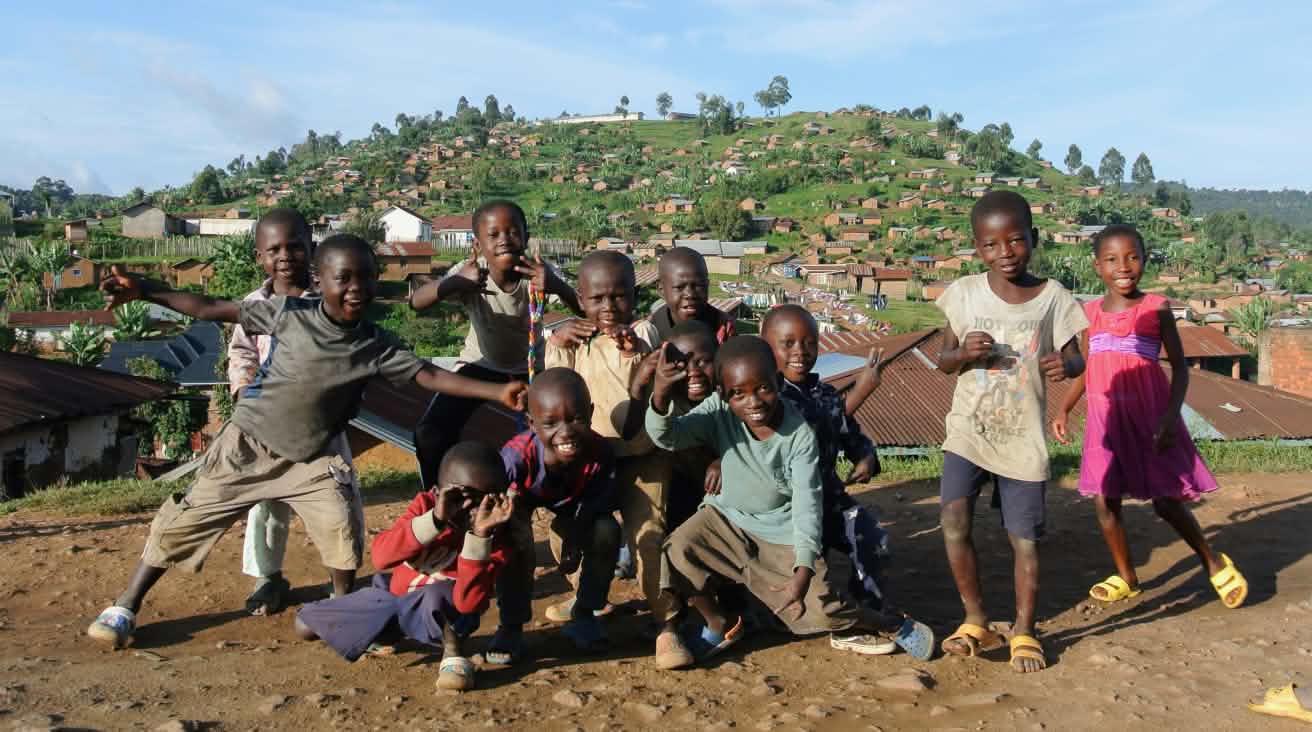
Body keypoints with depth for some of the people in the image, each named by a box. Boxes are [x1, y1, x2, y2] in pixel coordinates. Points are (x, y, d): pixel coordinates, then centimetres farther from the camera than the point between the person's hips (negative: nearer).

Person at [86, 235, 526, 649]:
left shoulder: (376, 346, -14)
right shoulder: (290, 313, -17)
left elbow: (430, 376, -20)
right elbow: (211, 310, -11)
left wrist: (497, 392, -31)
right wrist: (143, 291, -15)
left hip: (309, 459, 1)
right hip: (247, 444, 0)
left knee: (341, 528, -16)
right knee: (181, 523, 6)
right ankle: (126, 607, 26)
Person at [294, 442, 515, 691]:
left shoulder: (496, 538, -24)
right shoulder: (426, 504, -20)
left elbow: (468, 603, -36)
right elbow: (381, 556, -34)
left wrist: (480, 536, -44)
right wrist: (436, 519, -47)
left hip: (443, 613, -4)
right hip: (394, 594, 4)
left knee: (438, 594, -40)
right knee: (305, 624, 5)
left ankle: (453, 651, -12)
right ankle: (385, 631, 28)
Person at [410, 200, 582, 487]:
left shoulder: (538, 273, -28)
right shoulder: (469, 274, -28)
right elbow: (416, 303, -40)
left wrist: (557, 287, -57)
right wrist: (454, 283, -58)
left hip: (529, 366, 0)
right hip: (479, 363, 0)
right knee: (430, 433, -15)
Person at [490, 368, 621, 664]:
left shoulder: (599, 453, -35)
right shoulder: (517, 456, -44)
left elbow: (598, 505, -19)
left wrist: (576, 541, -23)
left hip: (572, 506, 3)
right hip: (520, 502, -2)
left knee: (607, 531, -19)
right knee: (516, 542, -31)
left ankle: (583, 614, 6)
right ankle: (511, 626, -6)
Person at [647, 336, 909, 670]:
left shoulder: (799, 435, -20)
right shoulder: (718, 412, -17)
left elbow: (807, 503, -19)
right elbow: (668, 436, -29)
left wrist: (804, 568, -28)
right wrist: (660, 397, -50)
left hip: (782, 536, -2)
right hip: (725, 520, 2)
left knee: (819, 609, -16)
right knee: (679, 549, -27)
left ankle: (875, 623, 20)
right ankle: (719, 624, 2)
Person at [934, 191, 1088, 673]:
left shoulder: (1051, 297, -4)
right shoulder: (965, 293, -1)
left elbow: (1075, 358, 1)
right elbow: (944, 361, 5)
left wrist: (1065, 365, -24)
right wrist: (963, 352, -18)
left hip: (1023, 438, 0)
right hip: (968, 430, 1)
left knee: (1025, 538, 6)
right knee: (954, 520, -14)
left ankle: (1024, 631, 27)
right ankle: (977, 623, 7)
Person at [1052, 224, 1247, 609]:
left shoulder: (1156, 308, -5)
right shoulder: (1090, 312, 5)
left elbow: (1180, 367, -3)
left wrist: (1171, 415, -16)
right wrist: (1063, 411, 5)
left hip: (1148, 415, -4)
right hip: (1105, 418, 4)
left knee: (1166, 502, 1)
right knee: (1104, 501, 5)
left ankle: (1213, 562, 27)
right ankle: (1126, 578, 23)